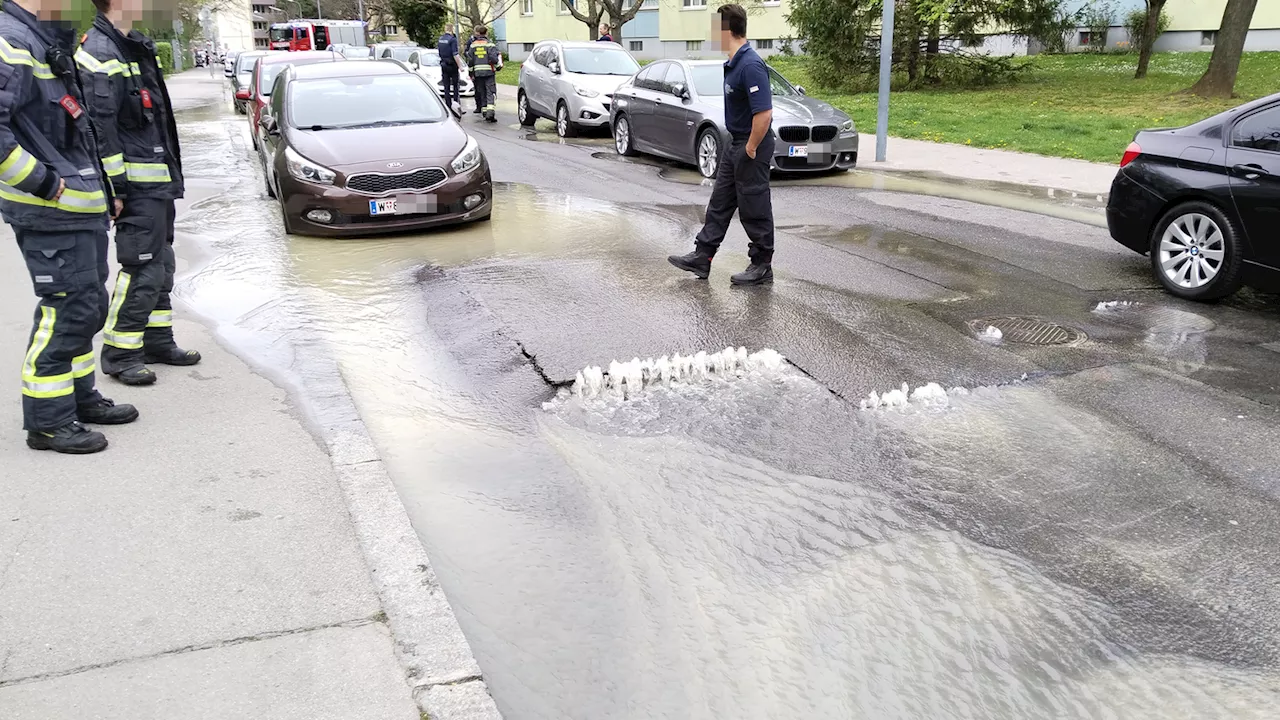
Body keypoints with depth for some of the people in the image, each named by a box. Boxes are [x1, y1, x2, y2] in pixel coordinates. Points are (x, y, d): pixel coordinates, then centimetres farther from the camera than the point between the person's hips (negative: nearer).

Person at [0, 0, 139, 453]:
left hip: (81, 207, 10)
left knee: (88, 306, 17)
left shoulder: (52, 42, 17)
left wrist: (104, 187, 17)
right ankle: (47, 421, 4)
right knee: (67, 310, -6)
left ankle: (80, 396, 32)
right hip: (51, 213, -10)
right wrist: (43, 183, -20)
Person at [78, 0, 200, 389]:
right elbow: (99, 130, -20)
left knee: (161, 265, 16)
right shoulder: (100, 54, -15)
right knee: (142, 270, -6)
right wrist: (114, 189, -21)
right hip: (137, 186, -10)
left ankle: (158, 341, 28)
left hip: (160, 182, 10)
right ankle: (119, 353, 4)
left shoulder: (136, 46, 17)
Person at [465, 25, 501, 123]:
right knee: (490, 92, -6)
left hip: (478, 72, 3)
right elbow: (494, 58, -12)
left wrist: (471, 72, 17)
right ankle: (490, 111, -22)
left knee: (482, 93, 12)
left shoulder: (473, 45, 7)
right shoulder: (490, 45, -5)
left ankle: (484, 111, 13)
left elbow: (470, 60, 8)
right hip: (489, 71, -3)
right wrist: (498, 66, 6)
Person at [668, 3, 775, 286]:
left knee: (754, 209, 1)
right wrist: (740, 146, 19)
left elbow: (764, 113, -29)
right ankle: (701, 258, 21)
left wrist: (751, 148, -19)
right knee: (720, 203, 13)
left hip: (751, 147, -10)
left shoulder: (750, 65, -24)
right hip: (735, 144, 10)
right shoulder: (734, 63, 8)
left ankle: (762, 266, 14)